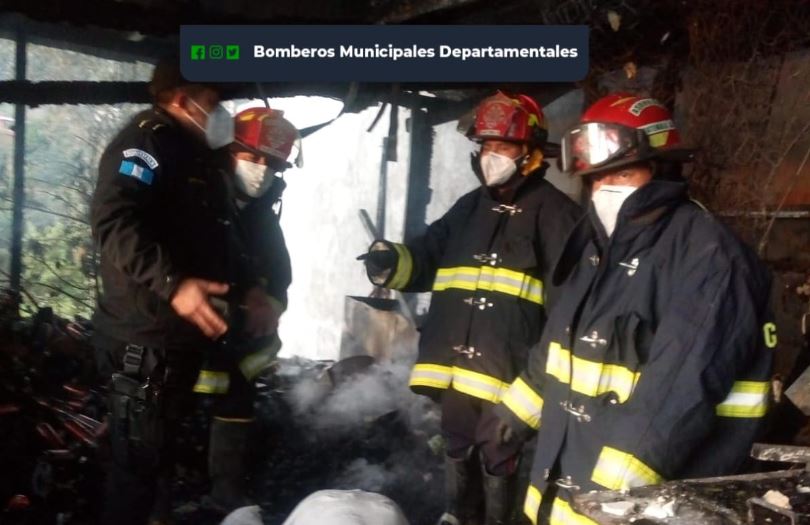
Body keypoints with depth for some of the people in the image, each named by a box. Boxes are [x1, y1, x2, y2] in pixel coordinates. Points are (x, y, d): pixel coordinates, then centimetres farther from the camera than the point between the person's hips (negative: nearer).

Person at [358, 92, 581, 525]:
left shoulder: (553, 211, -5)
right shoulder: (470, 207, 14)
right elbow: (427, 256, 15)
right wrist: (394, 261, -7)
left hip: (508, 365, -6)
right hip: (456, 361, 6)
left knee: (497, 456, 7)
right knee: (457, 447, 20)